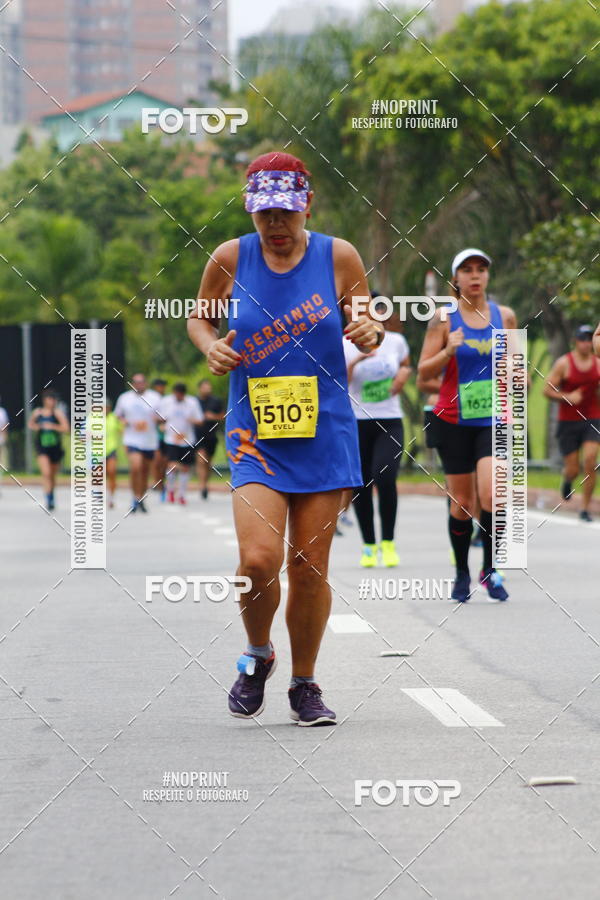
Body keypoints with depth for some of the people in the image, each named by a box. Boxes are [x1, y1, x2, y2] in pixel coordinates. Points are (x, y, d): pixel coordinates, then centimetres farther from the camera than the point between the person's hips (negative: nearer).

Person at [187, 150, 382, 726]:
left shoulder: (338, 257, -1)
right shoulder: (230, 258, 0)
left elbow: (367, 324, 9)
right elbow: (198, 317, 15)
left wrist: (369, 333, -14)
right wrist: (211, 347, -7)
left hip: (325, 435, 1)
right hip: (254, 433, 0)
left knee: (309, 567, 3)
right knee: (258, 559, -16)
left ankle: (304, 685, 22)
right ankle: (257, 657, 13)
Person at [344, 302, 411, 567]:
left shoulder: (396, 341, 5)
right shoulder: (346, 347, -4)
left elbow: (406, 365, 24)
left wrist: (404, 374, 2)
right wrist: (355, 362, -27)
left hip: (390, 422, 0)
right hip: (357, 422, 0)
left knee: (385, 476, -18)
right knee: (361, 485, 1)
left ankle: (388, 542, -4)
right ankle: (369, 545, 17)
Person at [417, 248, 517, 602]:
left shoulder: (505, 316, 5)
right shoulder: (444, 319, -2)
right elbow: (424, 374, -3)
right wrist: (448, 351, -20)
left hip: (493, 419, 1)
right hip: (453, 421, -1)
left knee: (490, 493, -18)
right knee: (462, 503, 4)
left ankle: (490, 568, -2)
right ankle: (462, 573, 22)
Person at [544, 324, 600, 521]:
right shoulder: (564, 363, -5)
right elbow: (547, 390, -5)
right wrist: (567, 397, -19)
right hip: (568, 422, -2)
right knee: (573, 469, 0)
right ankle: (567, 479, 41)